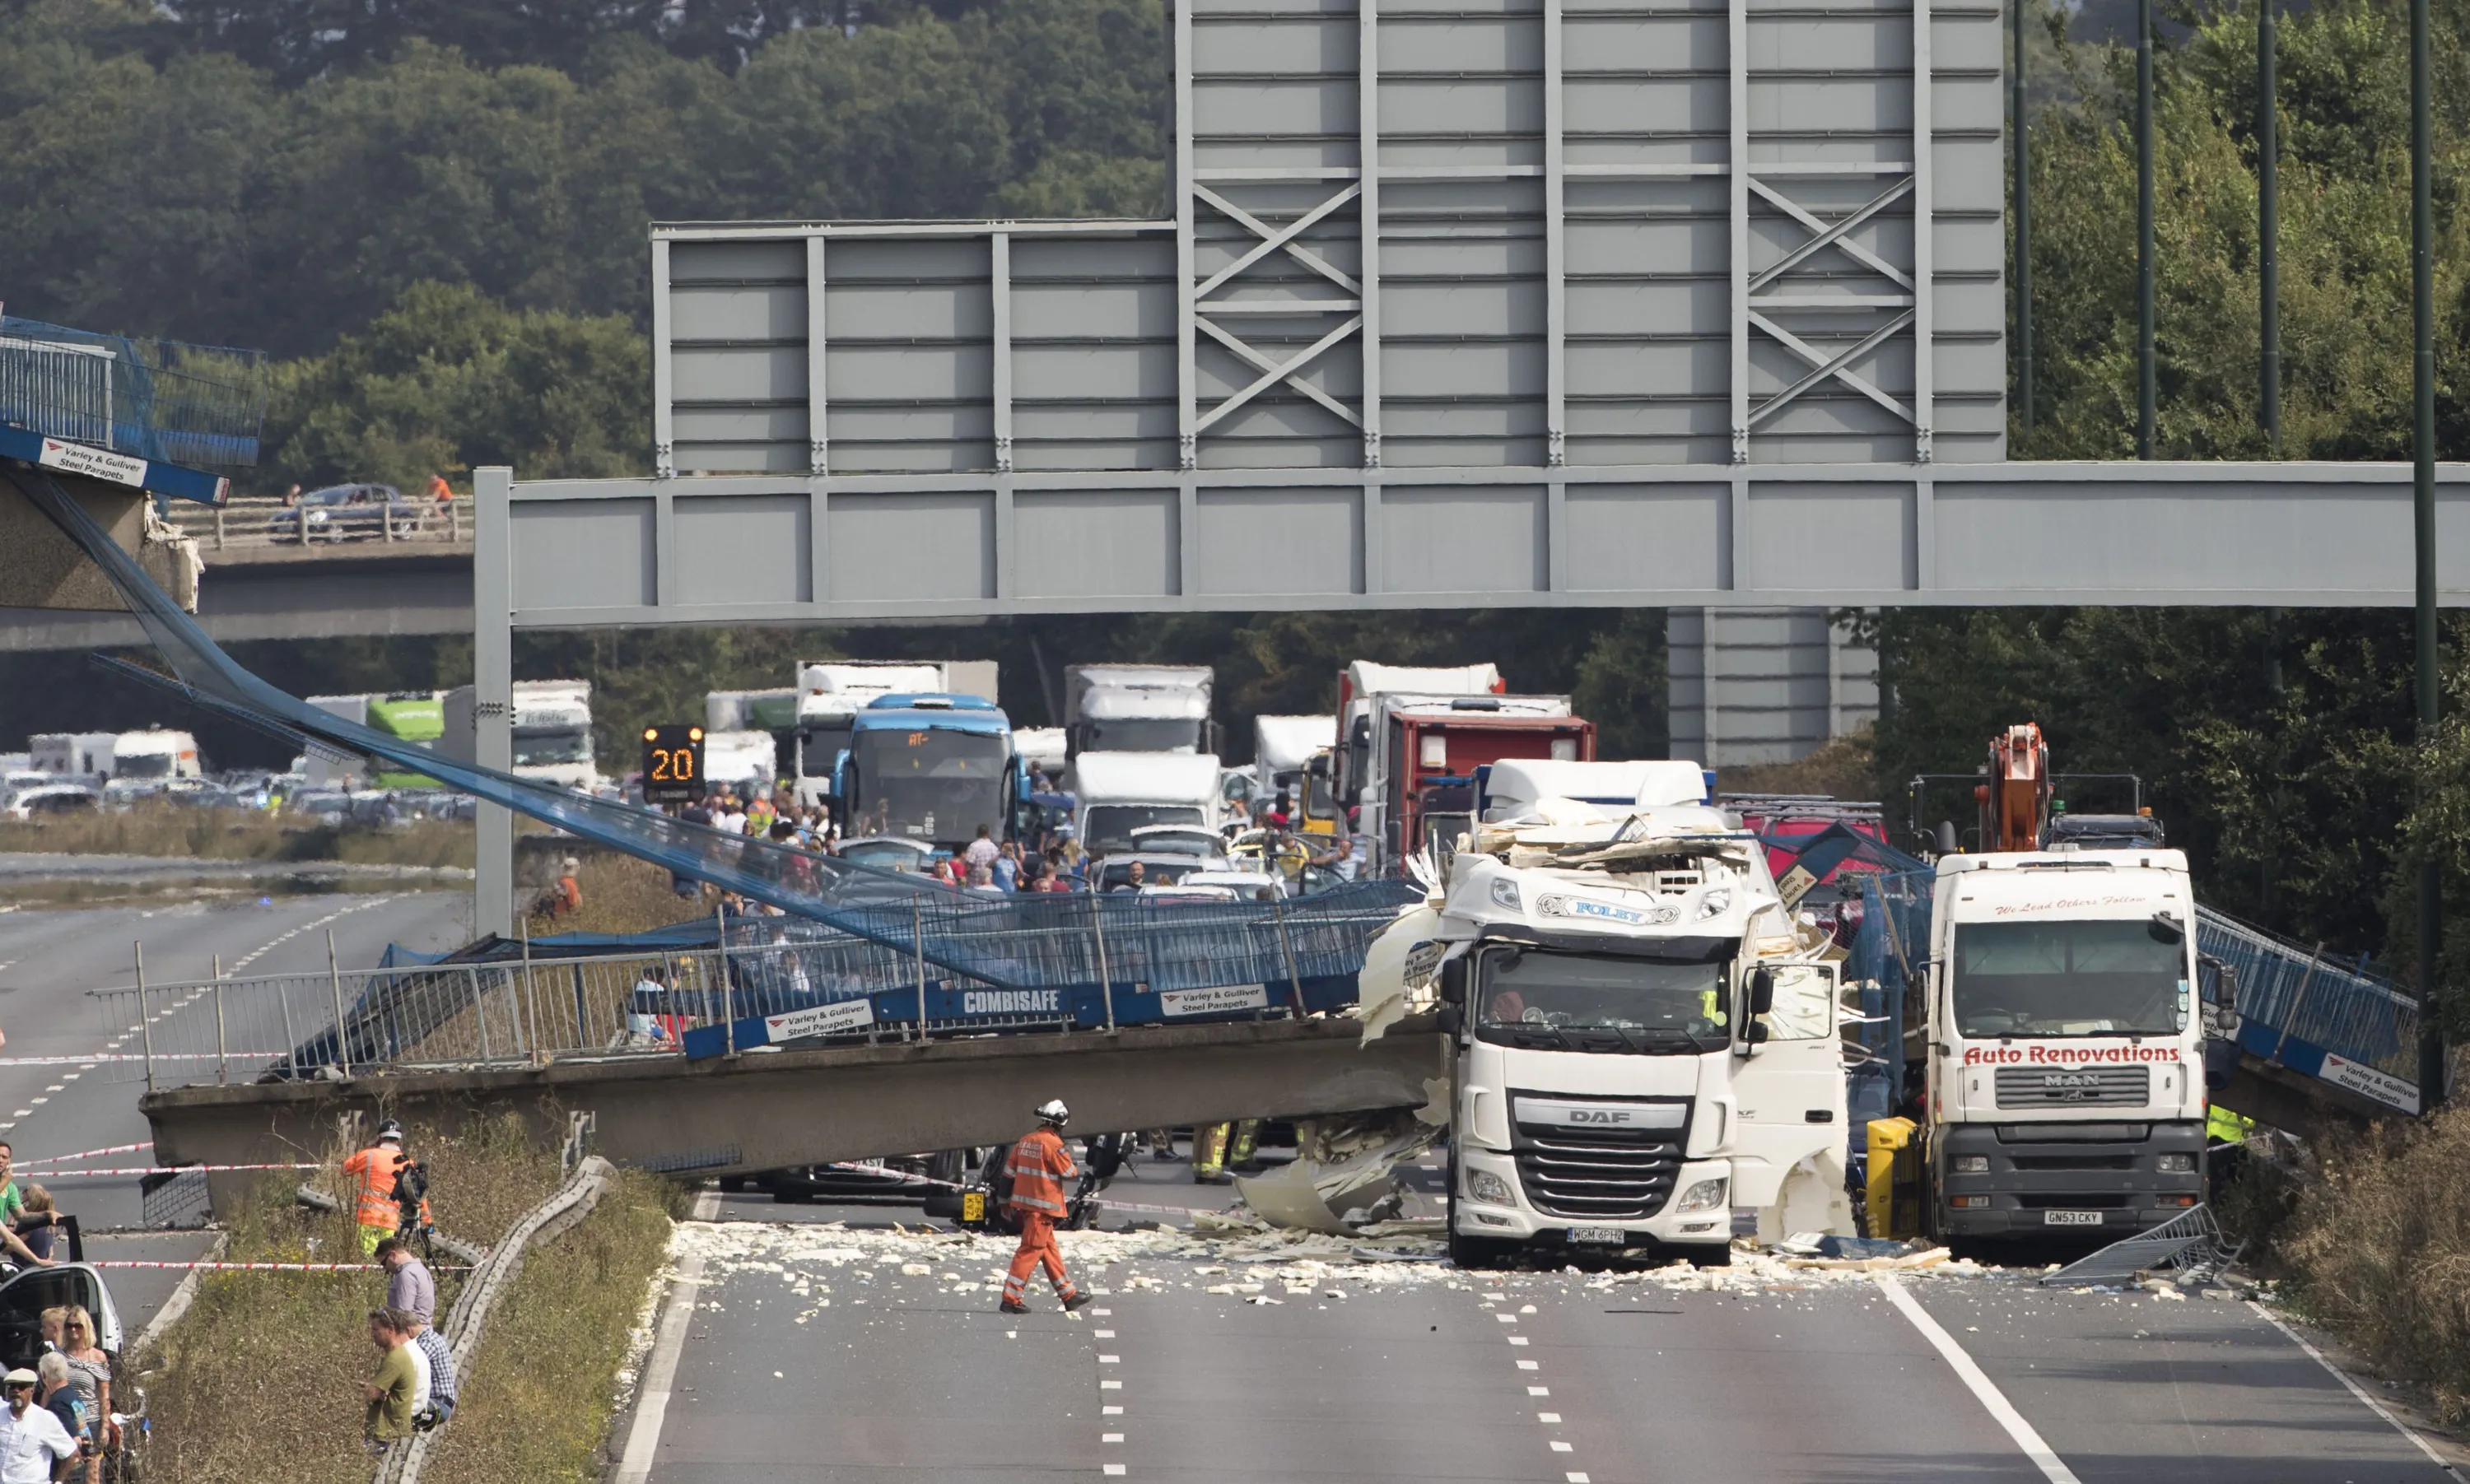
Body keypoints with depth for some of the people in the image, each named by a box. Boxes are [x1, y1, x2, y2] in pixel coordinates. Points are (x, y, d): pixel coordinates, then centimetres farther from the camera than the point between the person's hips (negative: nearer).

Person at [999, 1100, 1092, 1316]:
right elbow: (1068, 1173, -10)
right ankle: (1011, 1299, -9)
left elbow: (1008, 1172, 14)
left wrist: (1006, 1201, 23)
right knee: (1031, 1251, -7)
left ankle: (1069, 1295, 25)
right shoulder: (1053, 1144, -15)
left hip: (1023, 1204, 9)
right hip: (1042, 1206, -9)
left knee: (1050, 1249, 16)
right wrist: (1074, 1168, 13)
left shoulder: (1026, 1142, 9)